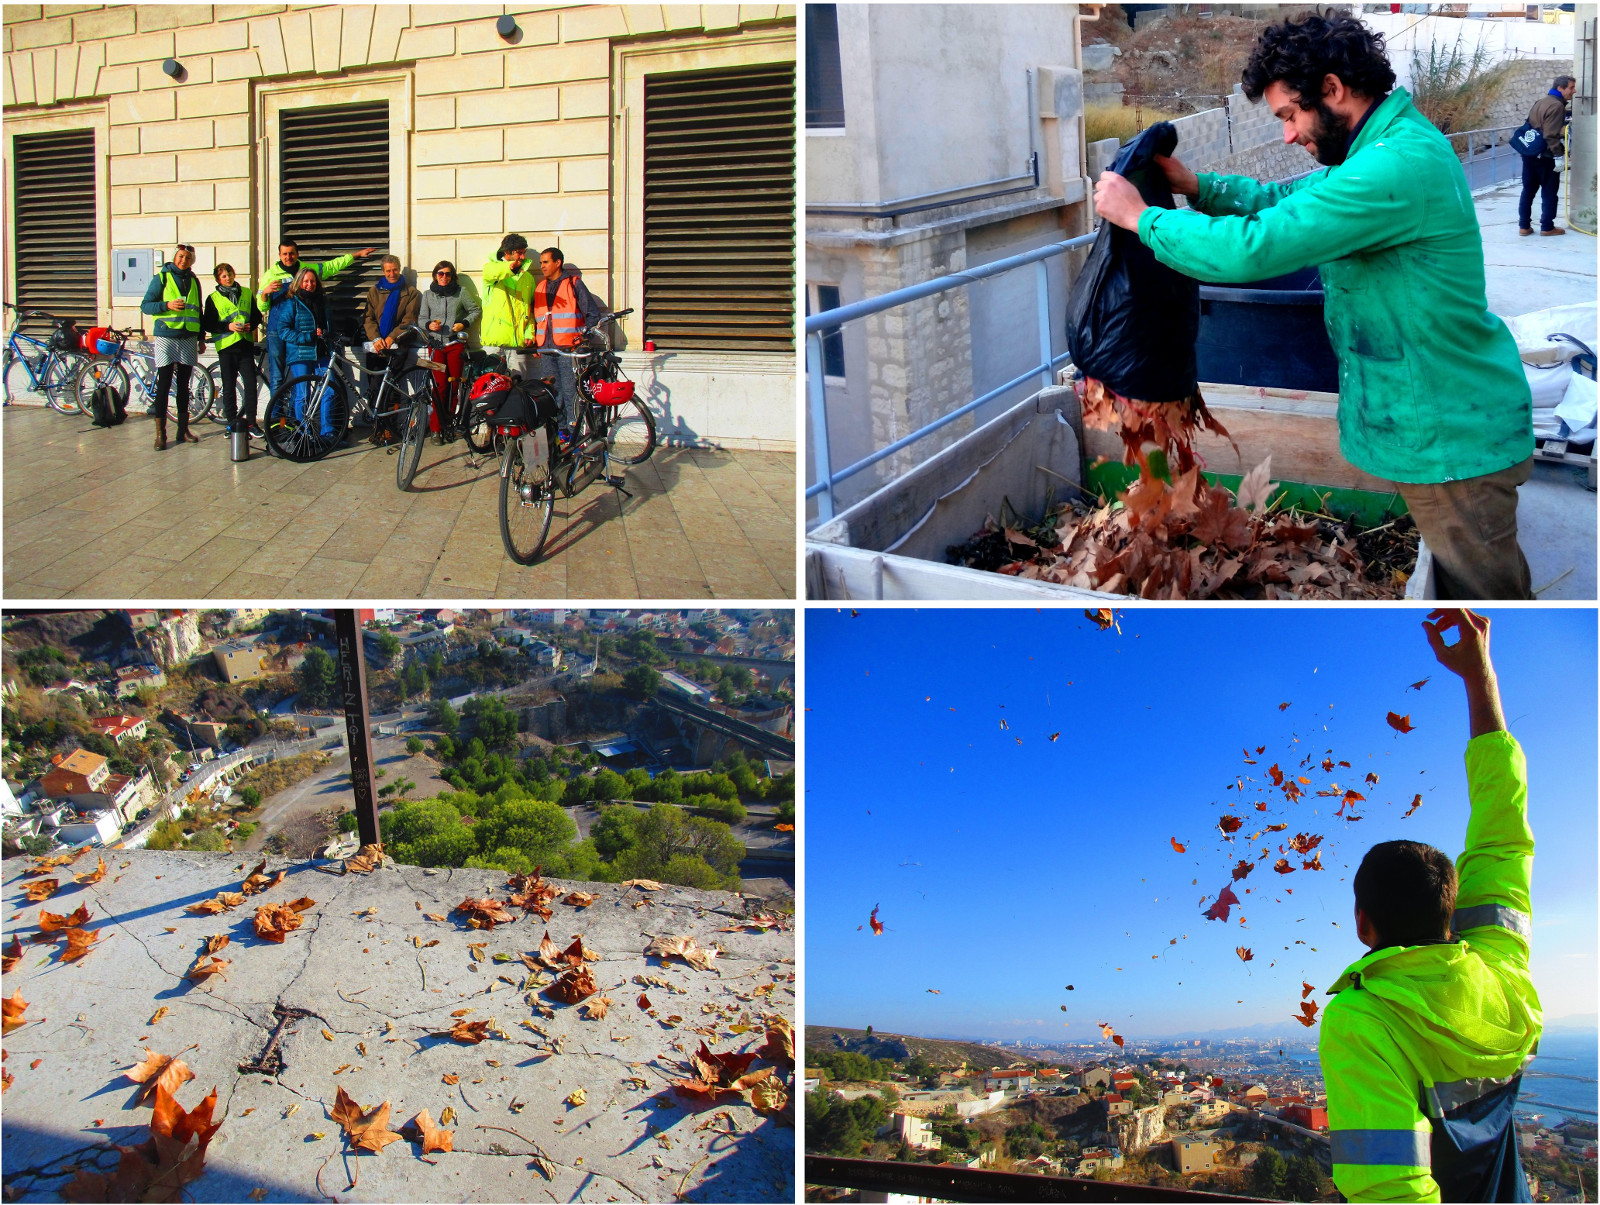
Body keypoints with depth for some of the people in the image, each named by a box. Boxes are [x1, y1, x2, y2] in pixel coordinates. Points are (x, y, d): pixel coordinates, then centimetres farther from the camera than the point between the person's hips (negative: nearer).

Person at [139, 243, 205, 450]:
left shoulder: (194, 281, 14)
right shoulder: (161, 278, 1)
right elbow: (145, 305, -2)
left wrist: (201, 338, 18)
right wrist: (167, 305, -18)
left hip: (188, 338, 4)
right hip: (166, 337, -4)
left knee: (183, 385, 9)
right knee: (164, 384, -7)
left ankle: (183, 429, 15)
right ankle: (160, 434, -6)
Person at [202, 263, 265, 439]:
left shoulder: (247, 294, 12)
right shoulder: (213, 298, 4)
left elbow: (257, 316, 17)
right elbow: (207, 324, -1)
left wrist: (251, 325, -4)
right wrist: (228, 327, -15)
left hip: (245, 345, 2)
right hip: (226, 346, -2)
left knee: (251, 384, -6)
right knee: (229, 386, 2)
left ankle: (251, 422, 0)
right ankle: (232, 421, 11)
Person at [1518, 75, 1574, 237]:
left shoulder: (1541, 101, 11)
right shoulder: (1557, 106, -17)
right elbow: (1551, 135, -23)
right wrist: (1559, 155, -22)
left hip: (1529, 153, 8)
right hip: (1545, 156, -8)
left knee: (1528, 190, 11)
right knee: (1549, 192, 3)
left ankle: (1524, 226, 14)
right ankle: (1547, 226, 8)